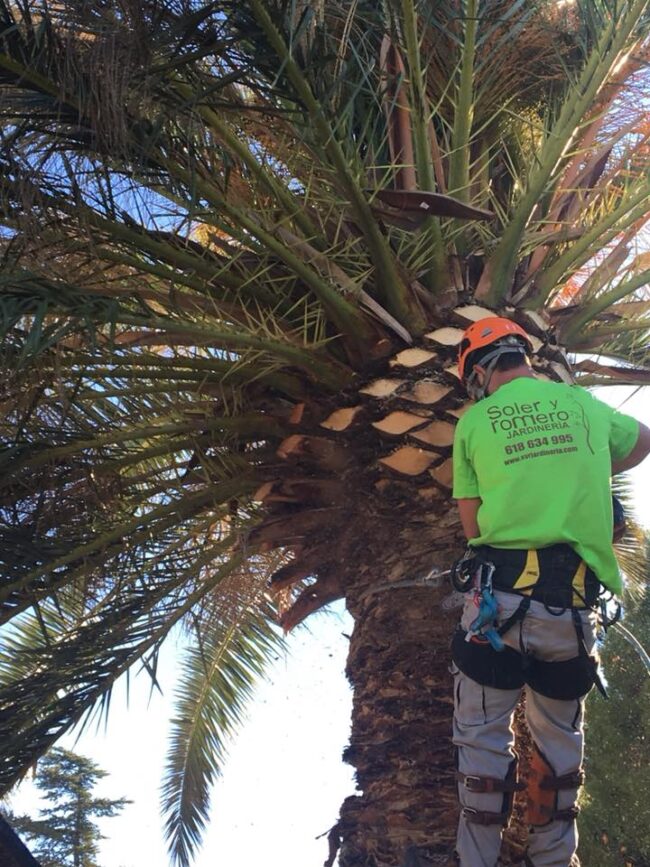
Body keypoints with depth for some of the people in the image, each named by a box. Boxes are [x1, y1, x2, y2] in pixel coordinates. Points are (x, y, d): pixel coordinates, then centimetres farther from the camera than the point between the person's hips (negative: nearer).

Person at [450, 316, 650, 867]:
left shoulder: (475, 421, 4)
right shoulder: (584, 404, 12)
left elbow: (471, 524, 7)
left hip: (500, 596, -2)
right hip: (572, 603, 3)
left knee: (484, 736, 10)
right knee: (559, 737, 19)